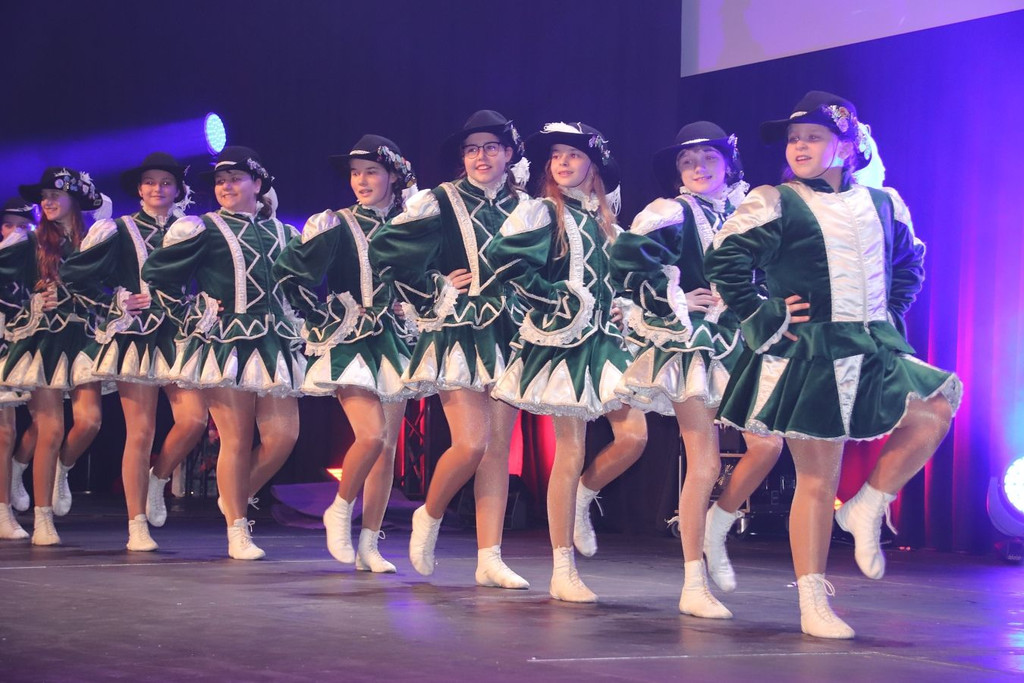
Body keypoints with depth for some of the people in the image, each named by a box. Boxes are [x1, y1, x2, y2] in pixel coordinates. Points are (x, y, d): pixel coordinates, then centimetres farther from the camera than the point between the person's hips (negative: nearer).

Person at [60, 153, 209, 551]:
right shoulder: (120, 232, 2)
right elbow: (72, 273, 1)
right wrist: (116, 301, -3)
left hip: (179, 336, 3)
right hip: (136, 336, -3)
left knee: (193, 420, -13)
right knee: (141, 432, -5)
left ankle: (157, 481, 16)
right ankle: (137, 527, 1)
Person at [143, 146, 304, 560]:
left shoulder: (282, 234, 14)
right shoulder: (203, 229, 0)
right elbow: (156, 273, 1)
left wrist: (293, 320, 18)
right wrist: (190, 311, 3)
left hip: (273, 346, 5)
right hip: (224, 343, -5)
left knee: (283, 436, -4)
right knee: (236, 439, -5)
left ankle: (237, 498, 20)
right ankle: (237, 532, 3)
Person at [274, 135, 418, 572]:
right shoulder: (335, 226, -4)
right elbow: (288, 272, -9)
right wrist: (323, 320, -8)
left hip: (393, 343, 5)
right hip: (349, 343, -4)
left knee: (388, 447, 2)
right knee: (371, 435, -21)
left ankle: (368, 546, 8)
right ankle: (340, 512, 4)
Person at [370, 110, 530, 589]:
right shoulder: (442, 202, -3)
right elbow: (384, 248, -6)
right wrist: (433, 291, -4)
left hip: (509, 335, 4)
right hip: (458, 334, -4)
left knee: (499, 446, 1)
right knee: (471, 443, -14)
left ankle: (489, 557, 4)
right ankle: (429, 516, 14)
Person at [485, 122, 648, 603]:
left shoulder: (603, 219, 16)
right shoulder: (542, 212, -3)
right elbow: (505, 256, -17)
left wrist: (617, 308, 7)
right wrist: (552, 298, -12)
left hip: (604, 337, 6)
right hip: (563, 338, -6)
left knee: (633, 436, -8)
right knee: (571, 452, -6)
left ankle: (580, 500, 22)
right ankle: (563, 572, 1)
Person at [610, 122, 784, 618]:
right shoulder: (671, 215, -5)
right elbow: (626, 265, -16)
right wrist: (677, 300, -12)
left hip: (739, 342, 5)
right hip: (690, 342, -5)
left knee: (767, 444, -8)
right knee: (704, 464, -7)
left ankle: (714, 532, 18)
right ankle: (694, 588, 1)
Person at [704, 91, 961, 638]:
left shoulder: (883, 204, 10)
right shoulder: (774, 204, -5)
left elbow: (909, 262, 26)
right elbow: (724, 261, -9)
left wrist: (892, 315, 13)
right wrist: (763, 320, -11)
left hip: (874, 352, 5)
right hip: (810, 355, -5)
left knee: (934, 411, -16)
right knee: (817, 479, -2)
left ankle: (867, 509, 3)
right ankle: (813, 604, 7)